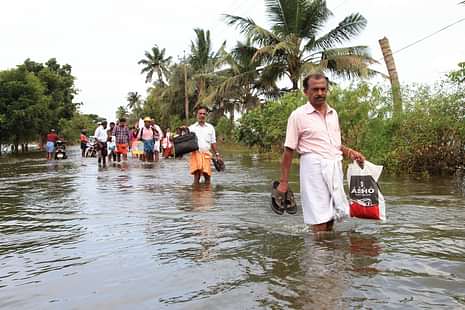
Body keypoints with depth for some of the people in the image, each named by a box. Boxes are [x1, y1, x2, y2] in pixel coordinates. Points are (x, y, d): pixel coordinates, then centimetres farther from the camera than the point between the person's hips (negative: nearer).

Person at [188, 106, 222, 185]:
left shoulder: (210, 127, 15)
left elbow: (213, 142, 17)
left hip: (207, 154, 2)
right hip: (196, 154, -2)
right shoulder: (191, 128, 9)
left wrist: (217, 154, 12)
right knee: (196, 175, -12)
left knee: (207, 175, -1)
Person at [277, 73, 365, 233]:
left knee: (331, 214, 9)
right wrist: (284, 181, -7)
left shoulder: (333, 113, 12)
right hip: (314, 167, -6)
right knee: (319, 219, -6)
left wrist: (351, 152, 5)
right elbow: (289, 150, -5)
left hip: (335, 167, 6)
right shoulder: (298, 115, -5)